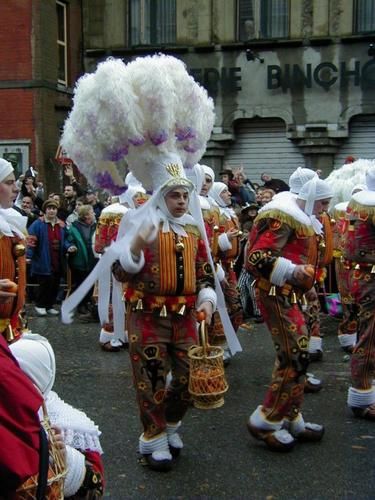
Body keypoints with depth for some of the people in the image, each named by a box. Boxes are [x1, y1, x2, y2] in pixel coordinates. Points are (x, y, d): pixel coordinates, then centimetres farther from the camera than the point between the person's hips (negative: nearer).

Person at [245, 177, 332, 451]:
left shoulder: (304, 220, 16)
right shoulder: (283, 218, -16)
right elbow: (257, 257, -24)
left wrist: (307, 282, 23)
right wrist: (291, 271, -32)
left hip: (290, 295, 10)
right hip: (277, 295, -10)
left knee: (294, 357, 13)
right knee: (296, 357, -11)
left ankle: (292, 420, 23)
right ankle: (265, 422, -1)